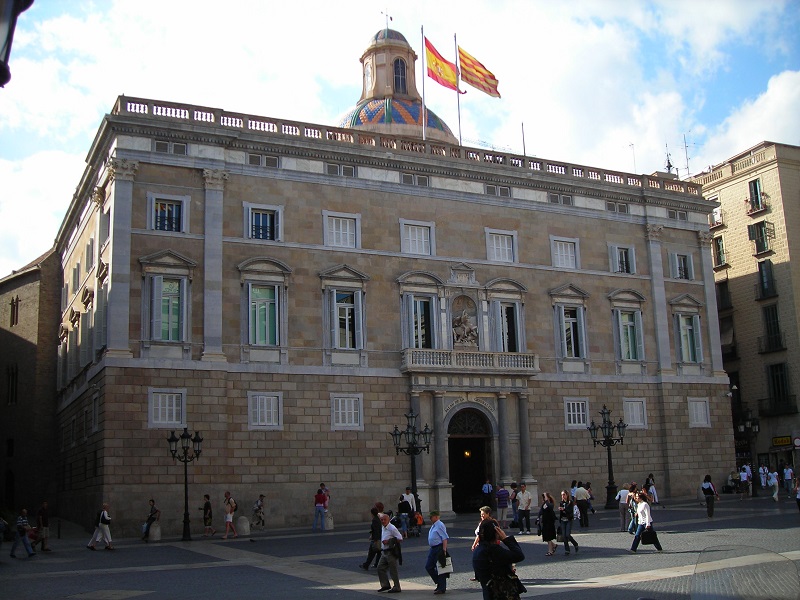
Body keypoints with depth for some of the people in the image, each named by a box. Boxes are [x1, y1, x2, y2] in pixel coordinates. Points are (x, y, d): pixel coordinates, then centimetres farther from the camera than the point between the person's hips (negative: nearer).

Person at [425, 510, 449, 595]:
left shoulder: (440, 525, -15)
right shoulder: (433, 526, 15)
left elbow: (444, 538, -21)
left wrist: (444, 550, -26)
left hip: (439, 549, -10)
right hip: (433, 549, 10)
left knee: (440, 568, -2)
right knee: (428, 566, 11)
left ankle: (442, 588, 6)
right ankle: (439, 584, 23)